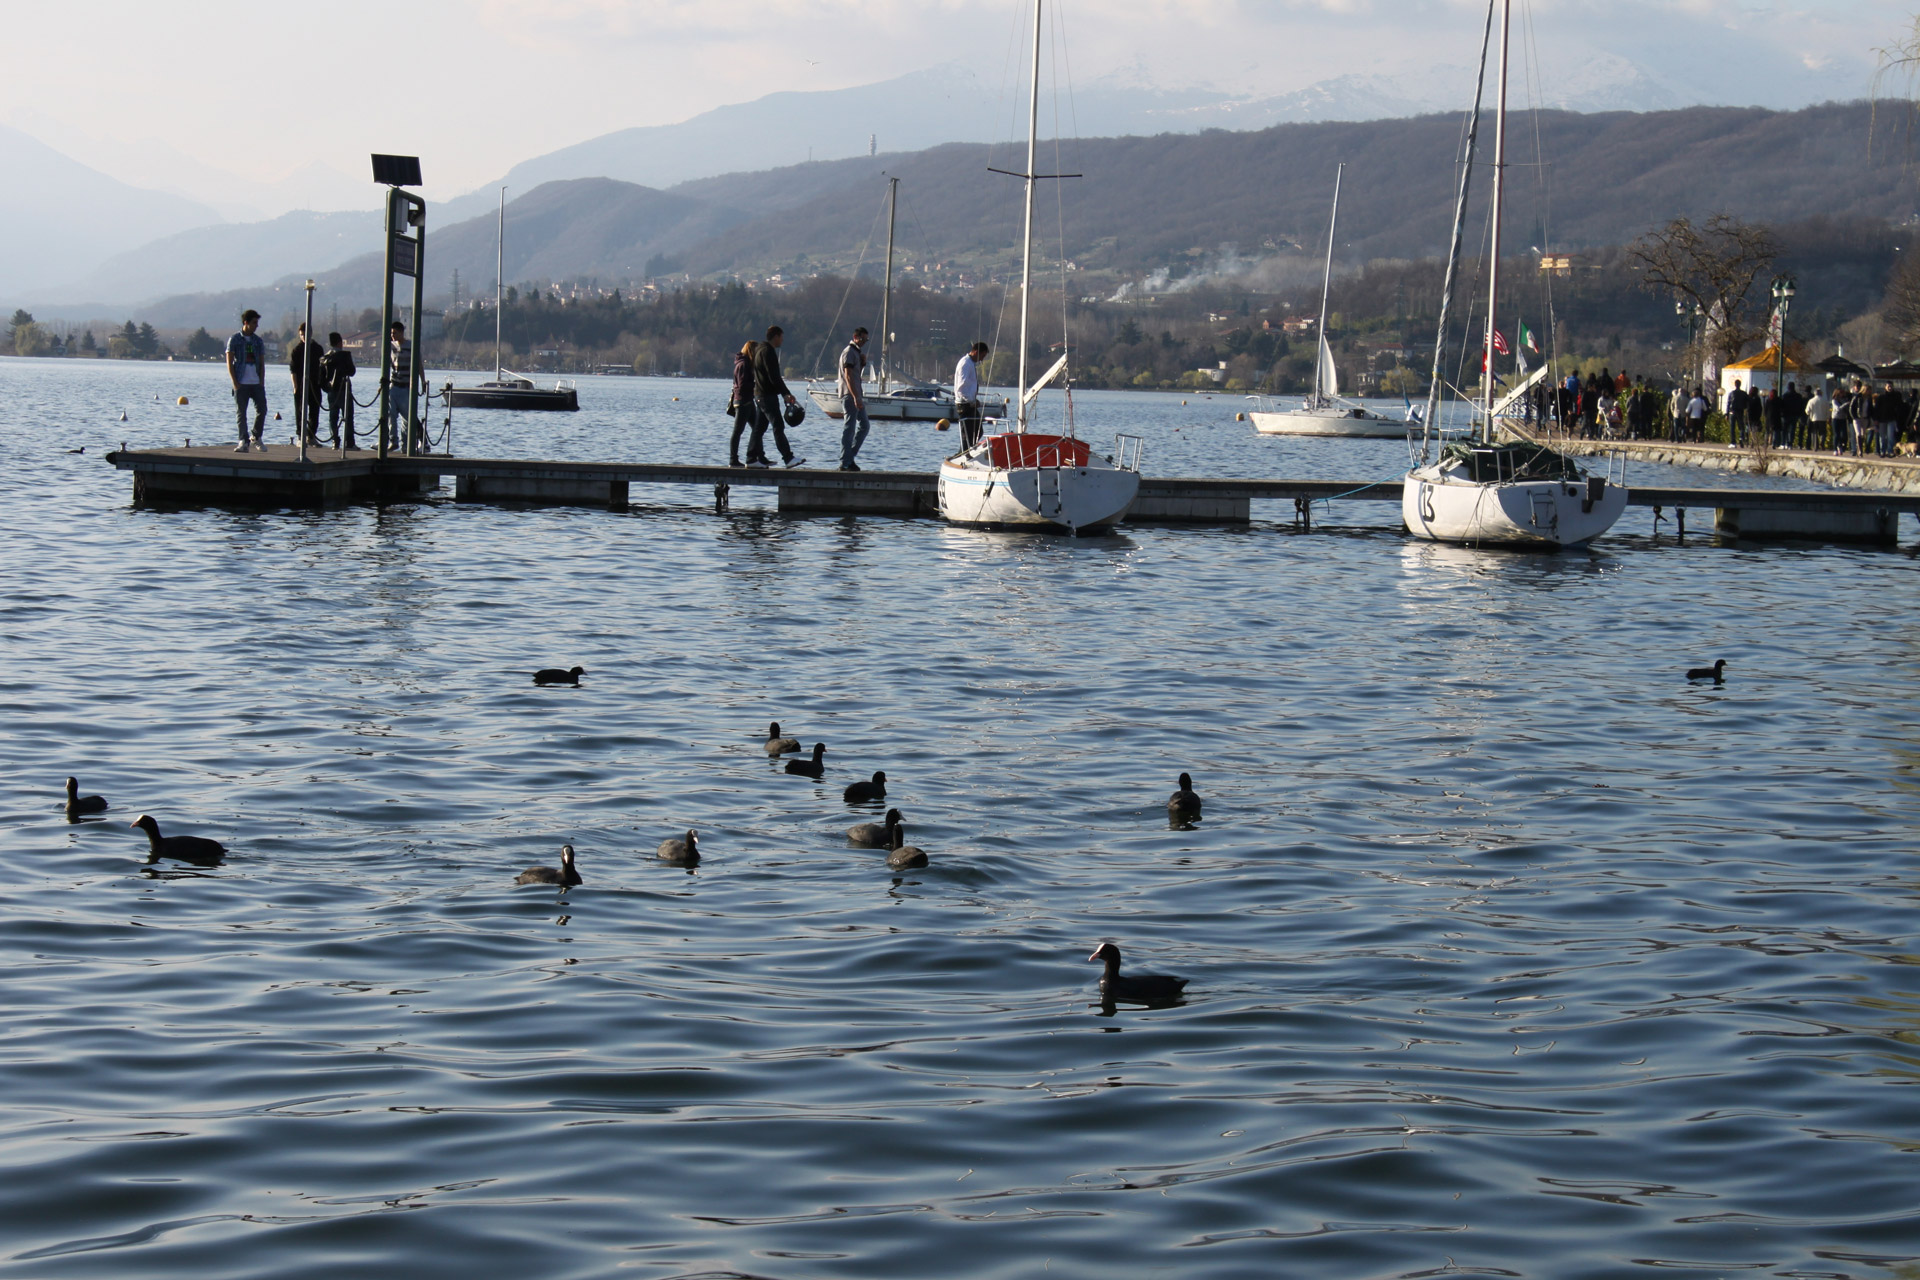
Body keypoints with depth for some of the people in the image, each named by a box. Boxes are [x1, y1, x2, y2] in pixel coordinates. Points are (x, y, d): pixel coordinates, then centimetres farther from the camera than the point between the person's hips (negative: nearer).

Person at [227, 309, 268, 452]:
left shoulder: (258, 341, 12)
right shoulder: (234, 340, 1)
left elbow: (262, 363, 13)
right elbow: (229, 363, -1)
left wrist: (262, 381, 1)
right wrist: (235, 382, -9)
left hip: (256, 382, 3)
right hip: (241, 384, -3)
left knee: (262, 410, -2)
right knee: (241, 413, -2)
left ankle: (257, 437, 16)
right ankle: (243, 442, 2)